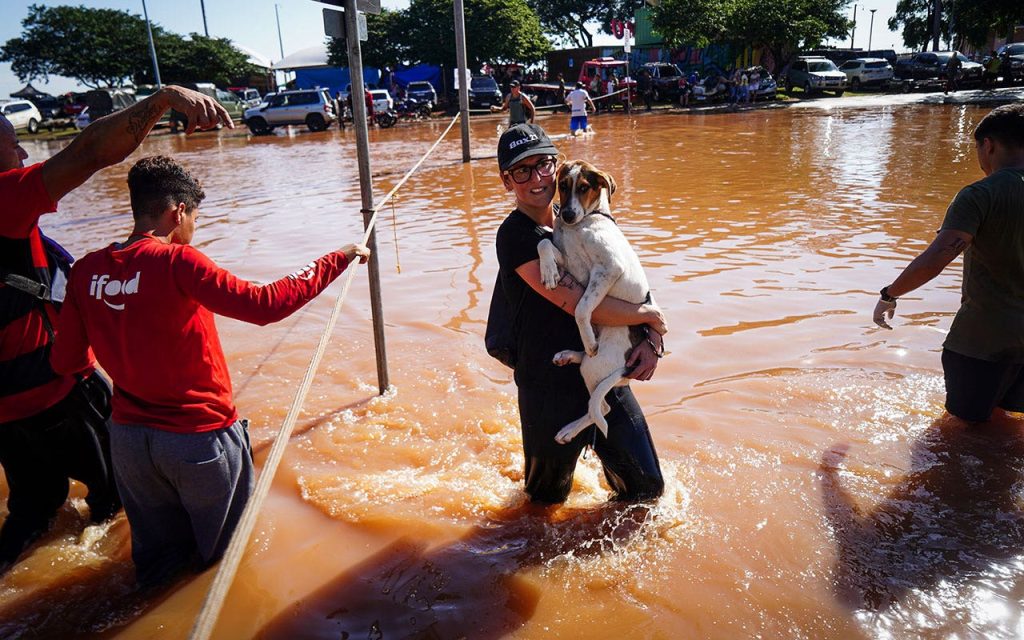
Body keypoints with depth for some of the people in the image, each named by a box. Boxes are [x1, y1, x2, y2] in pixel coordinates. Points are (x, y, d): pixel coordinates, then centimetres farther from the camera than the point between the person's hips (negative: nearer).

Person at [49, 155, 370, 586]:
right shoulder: (175, 262, -21)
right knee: (223, 553, 24)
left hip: (128, 438, 5)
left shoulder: (86, 271, -4)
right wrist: (337, 260, -21)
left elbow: (65, 361, 2)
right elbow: (264, 304, -29)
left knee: (156, 557, 29)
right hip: (199, 437, -5)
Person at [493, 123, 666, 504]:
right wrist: (648, 315, -11)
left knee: (647, 488, 15)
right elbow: (580, 305, -26)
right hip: (551, 391, -5)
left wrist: (652, 341, -8)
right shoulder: (516, 236, -17)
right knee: (547, 499, 16)